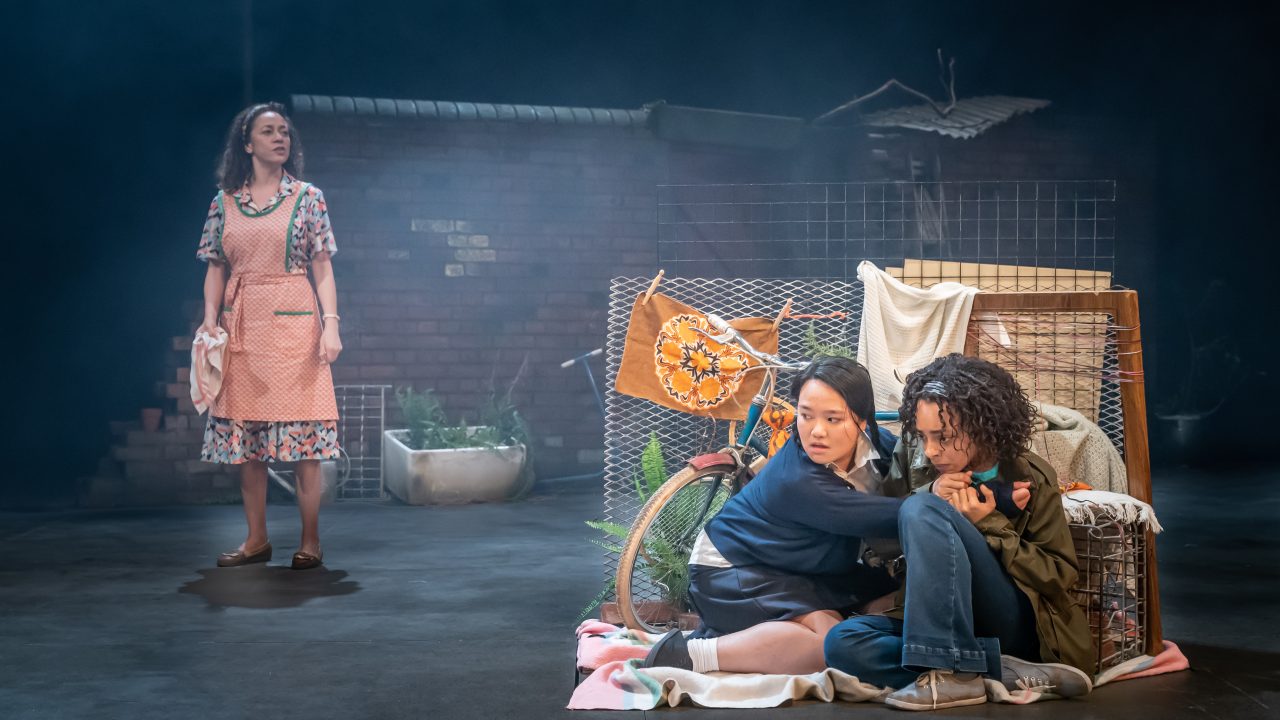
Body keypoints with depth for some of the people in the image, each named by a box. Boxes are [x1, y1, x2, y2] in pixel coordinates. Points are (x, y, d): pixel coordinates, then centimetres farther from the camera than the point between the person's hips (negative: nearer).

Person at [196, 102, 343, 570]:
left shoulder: (307, 197, 4)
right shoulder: (224, 201, 10)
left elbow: (323, 268, 2)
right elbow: (216, 268, 11)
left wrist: (330, 324, -8)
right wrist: (210, 318, -3)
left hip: (293, 323, -3)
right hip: (241, 326, 3)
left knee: (302, 430, -5)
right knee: (244, 432, 4)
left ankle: (310, 541, 2)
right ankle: (257, 539, 13)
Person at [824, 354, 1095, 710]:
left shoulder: (1030, 479, -2)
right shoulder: (913, 459, 5)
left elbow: (1060, 576, -2)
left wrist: (990, 523, -13)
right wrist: (928, 494, -11)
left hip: (1012, 625, -4)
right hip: (937, 622, 5)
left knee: (923, 511, -26)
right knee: (843, 643, -28)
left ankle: (952, 673, -33)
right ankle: (1004, 673, -28)